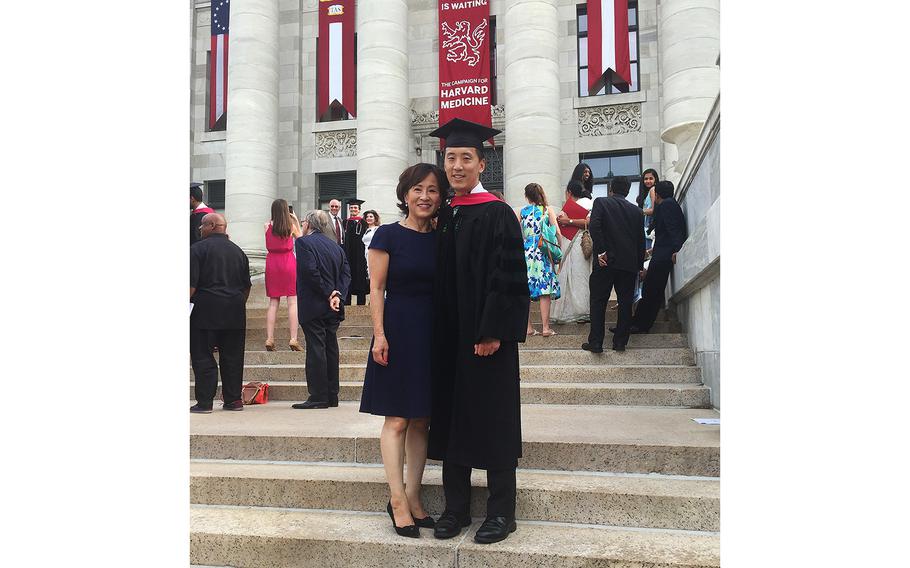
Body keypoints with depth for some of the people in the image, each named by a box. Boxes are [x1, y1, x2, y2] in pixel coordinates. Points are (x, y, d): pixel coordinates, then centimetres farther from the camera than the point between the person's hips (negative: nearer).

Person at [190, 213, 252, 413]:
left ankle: (205, 402, 0)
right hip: (235, 313, 5)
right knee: (232, 357, 9)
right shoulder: (238, 251, 12)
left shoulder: (198, 249, -5)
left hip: (205, 310, -5)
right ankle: (233, 400, 13)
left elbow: (191, 284, -12)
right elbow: (247, 285, 15)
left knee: (203, 356, 1)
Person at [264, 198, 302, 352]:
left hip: (272, 263, 2)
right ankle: (293, 339, -7)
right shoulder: (291, 226, -2)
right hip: (288, 263, -2)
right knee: (293, 301, -1)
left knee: (273, 302, 7)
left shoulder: (267, 226, 2)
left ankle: (269, 338, 3)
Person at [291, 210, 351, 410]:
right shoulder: (335, 246, 14)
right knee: (331, 348, 11)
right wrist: (337, 294, -6)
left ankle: (318, 397, -2)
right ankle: (332, 396, 16)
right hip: (333, 309, 7)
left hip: (313, 306, -7)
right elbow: (346, 273, 5)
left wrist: (328, 294, -13)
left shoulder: (303, 242, -7)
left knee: (316, 349, -4)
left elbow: (310, 271, -19)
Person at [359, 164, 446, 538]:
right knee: (396, 420, -2)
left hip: (431, 334, 5)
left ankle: (413, 498, 18)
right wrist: (379, 335, -14)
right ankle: (398, 500, 7)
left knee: (421, 421, 9)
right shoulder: (388, 235, -4)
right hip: (398, 330, -5)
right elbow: (376, 289, -6)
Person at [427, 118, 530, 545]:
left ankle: (501, 512, 15)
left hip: (485, 336, -6)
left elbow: (508, 278, -13)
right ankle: (456, 507, 23)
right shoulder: (443, 216, 11)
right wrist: (436, 333, 8)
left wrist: (493, 332, -19)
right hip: (449, 337, 6)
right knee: (452, 418, 10)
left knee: (492, 418, 2)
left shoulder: (496, 214, -8)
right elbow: (440, 280, 13)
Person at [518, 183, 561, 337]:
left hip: (525, 253, 2)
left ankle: (528, 327, 8)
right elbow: (557, 232, -5)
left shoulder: (521, 211, 5)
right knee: (545, 291, 0)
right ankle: (545, 328, -3)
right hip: (543, 253, -2)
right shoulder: (548, 210, 2)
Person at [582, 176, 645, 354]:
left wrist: (600, 251, -11)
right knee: (625, 302, 9)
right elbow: (641, 240, 13)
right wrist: (639, 265, 19)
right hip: (629, 264, 3)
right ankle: (620, 342, 10)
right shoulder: (636, 211, 13)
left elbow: (594, 226, -14)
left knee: (598, 302, 2)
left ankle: (595, 342, -1)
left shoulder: (601, 202, 3)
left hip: (606, 261, -3)